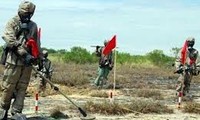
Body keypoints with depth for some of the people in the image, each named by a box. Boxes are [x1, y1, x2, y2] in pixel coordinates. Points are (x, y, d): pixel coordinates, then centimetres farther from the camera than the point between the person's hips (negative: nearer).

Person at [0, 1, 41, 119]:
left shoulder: (33, 26, 14)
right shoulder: (12, 23, -2)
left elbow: (37, 44, 20)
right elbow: (11, 41, -15)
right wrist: (24, 54, -23)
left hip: (28, 62, 4)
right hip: (14, 61, -4)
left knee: (22, 88, 4)